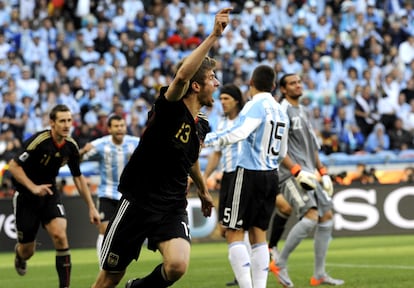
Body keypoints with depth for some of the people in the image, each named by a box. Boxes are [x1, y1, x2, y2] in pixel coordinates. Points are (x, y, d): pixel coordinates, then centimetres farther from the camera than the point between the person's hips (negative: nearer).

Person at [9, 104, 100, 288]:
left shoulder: (71, 146, -6)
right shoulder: (38, 141, -23)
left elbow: (78, 178, 7)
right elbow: (13, 166, -18)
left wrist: (91, 207, 5)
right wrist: (33, 187, -28)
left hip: (49, 193, 3)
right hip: (26, 196, -3)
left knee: (60, 235, -21)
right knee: (27, 250, 5)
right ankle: (20, 256, 45)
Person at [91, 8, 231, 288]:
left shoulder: (200, 126, 8)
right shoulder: (169, 108, -12)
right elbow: (182, 75, -34)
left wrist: (203, 190, 43)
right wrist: (214, 36, -37)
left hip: (173, 209, 5)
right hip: (138, 202, -5)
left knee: (177, 265, -22)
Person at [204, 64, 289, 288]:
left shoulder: (256, 105, -10)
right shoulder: (280, 111, 13)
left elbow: (240, 132, -29)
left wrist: (208, 140, -27)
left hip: (249, 174, -8)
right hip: (271, 176, 8)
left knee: (234, 233, -4)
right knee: (258, 234, 11)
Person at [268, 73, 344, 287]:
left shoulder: (301, 111, 20)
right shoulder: (283, 111, -8)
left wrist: (323, 173, 18)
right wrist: (297, 171, -21)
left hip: (308, 174, 9)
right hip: (292, 174, -9)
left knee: (326, 217, 4)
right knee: (311, 216, -21)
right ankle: (280, 264, -8)